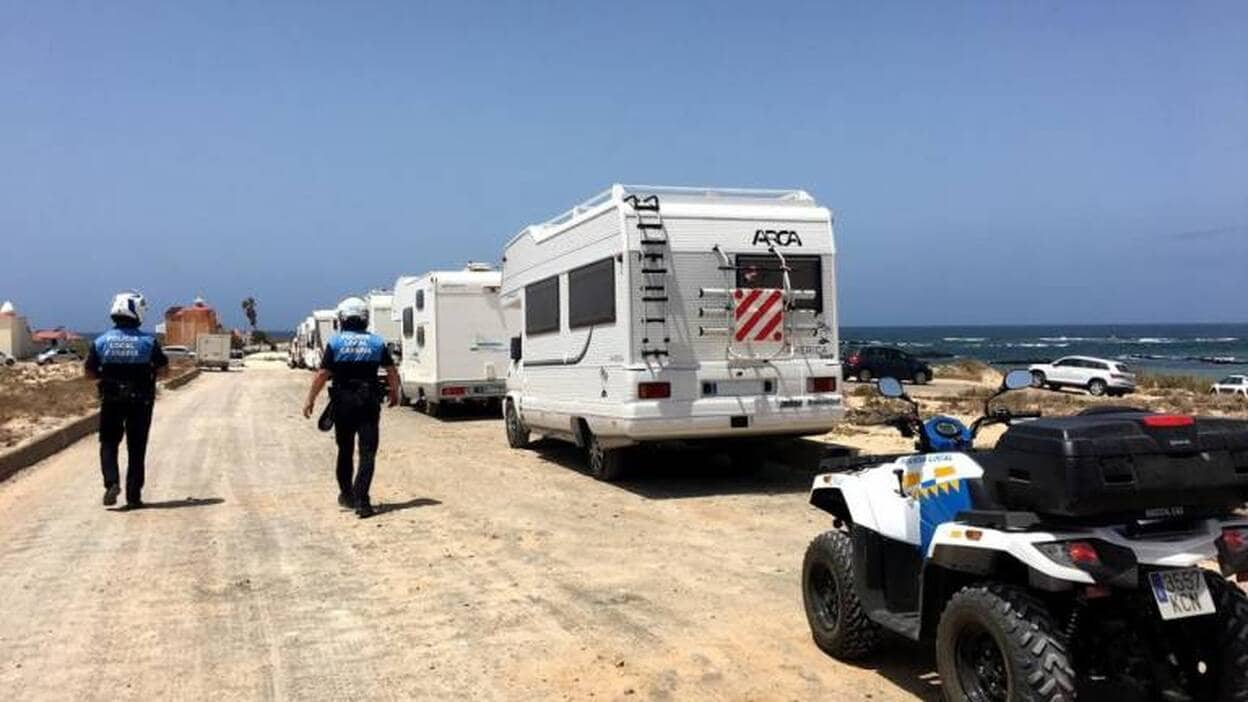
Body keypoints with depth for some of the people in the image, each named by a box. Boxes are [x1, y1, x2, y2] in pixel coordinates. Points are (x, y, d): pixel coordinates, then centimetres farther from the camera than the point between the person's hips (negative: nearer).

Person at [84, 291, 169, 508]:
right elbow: (164, 369, -6)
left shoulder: (101, 341, -3)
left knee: (109, 444, 15)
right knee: (136, 449, 7)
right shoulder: (148, 341, -8)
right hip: (141, 402, -1)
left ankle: (112, 482, -7)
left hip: (111, 401, 1)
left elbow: (89, 372, 0)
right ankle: (133, 495, 8)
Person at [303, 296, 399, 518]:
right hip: (369, 402, 0)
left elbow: (323, 374, -6)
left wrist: (310, 400, 3)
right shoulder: (376, 342, 2)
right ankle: (361, 500, -11)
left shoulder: (335, 342, -2)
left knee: (345, 450, 16)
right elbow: (392, 372, 1)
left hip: (343, 403, 0)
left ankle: (346, 495, 28)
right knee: (367, 453, -2)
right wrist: (395, 393, 18)